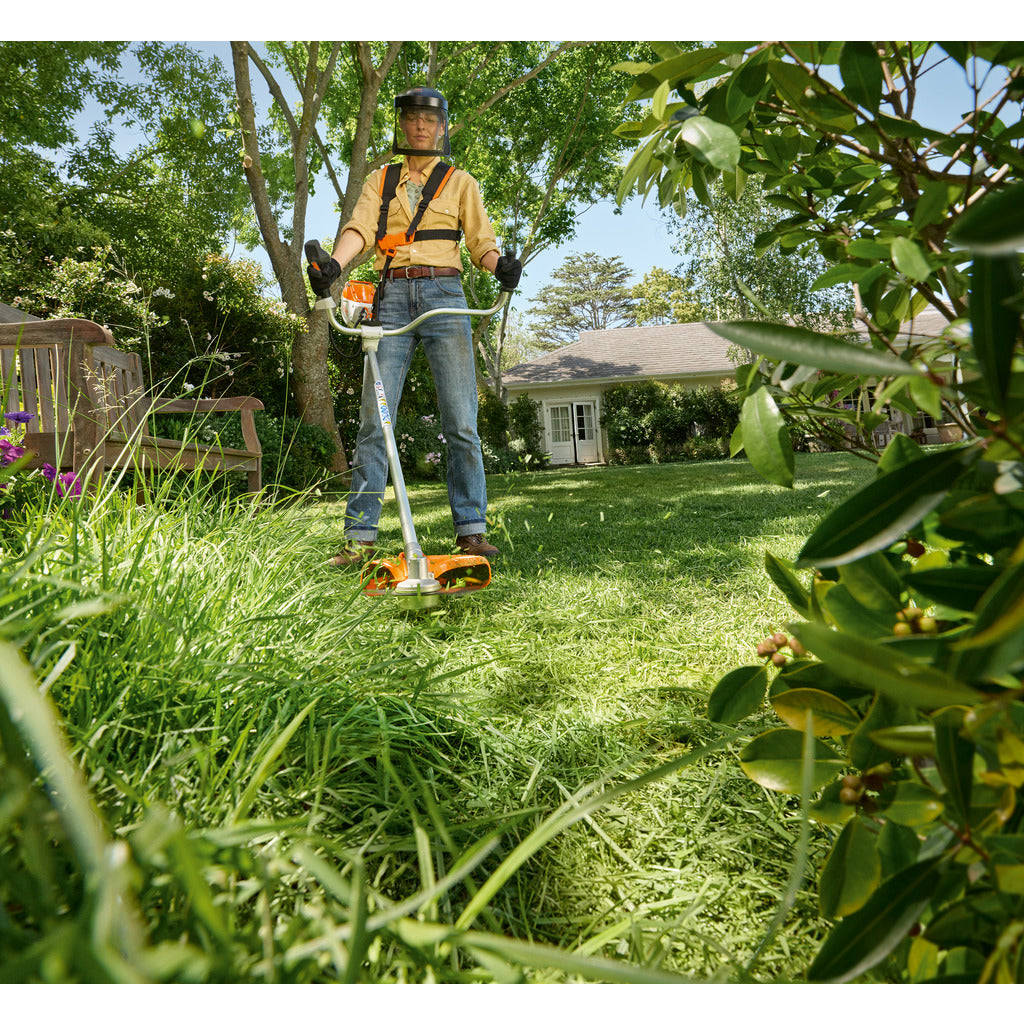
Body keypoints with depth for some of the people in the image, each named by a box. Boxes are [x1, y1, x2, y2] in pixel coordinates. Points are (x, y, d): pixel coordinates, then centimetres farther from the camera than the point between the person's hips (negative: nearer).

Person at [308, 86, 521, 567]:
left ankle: (471, 528, -1)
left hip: (444, 296, -1)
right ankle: (360, 536, -4)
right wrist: (334, 263, -19)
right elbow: (360, 228, 2)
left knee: (461, 421, -7)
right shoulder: (380, 181, 19)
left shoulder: (460, 182, 17)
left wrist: (501, 265, -17)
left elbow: (480, 240, 7)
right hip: (393, 297, 1)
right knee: (374, 419, -7)